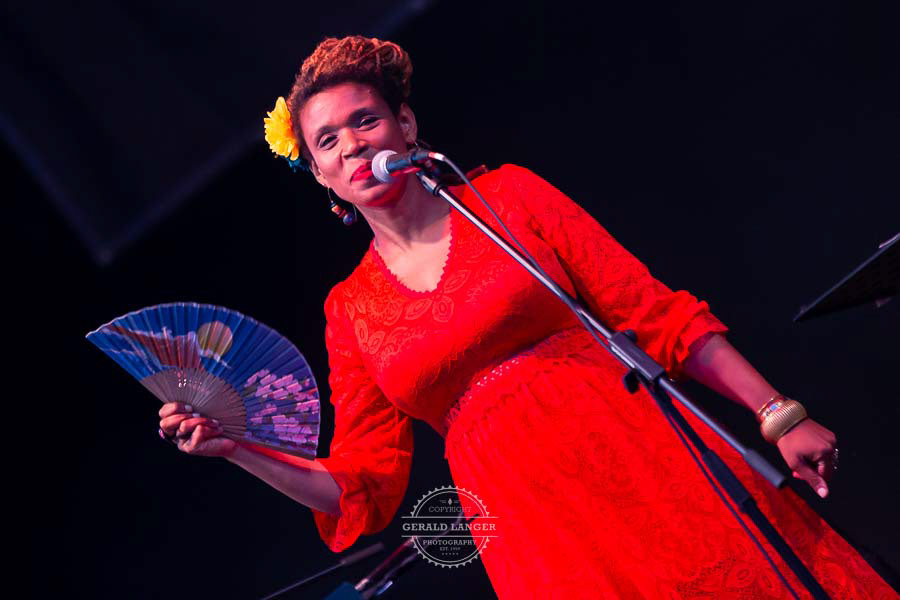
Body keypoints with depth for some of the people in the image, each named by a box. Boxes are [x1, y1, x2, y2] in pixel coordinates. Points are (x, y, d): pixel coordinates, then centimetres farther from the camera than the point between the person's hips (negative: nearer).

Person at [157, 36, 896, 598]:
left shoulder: (506, 195, 5)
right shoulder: (350, 310, 10)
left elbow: (658, 313, 1)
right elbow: (365, 488, 9)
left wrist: (779, 415, -5)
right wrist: (238, 447, -2)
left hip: (645, 467, -1)